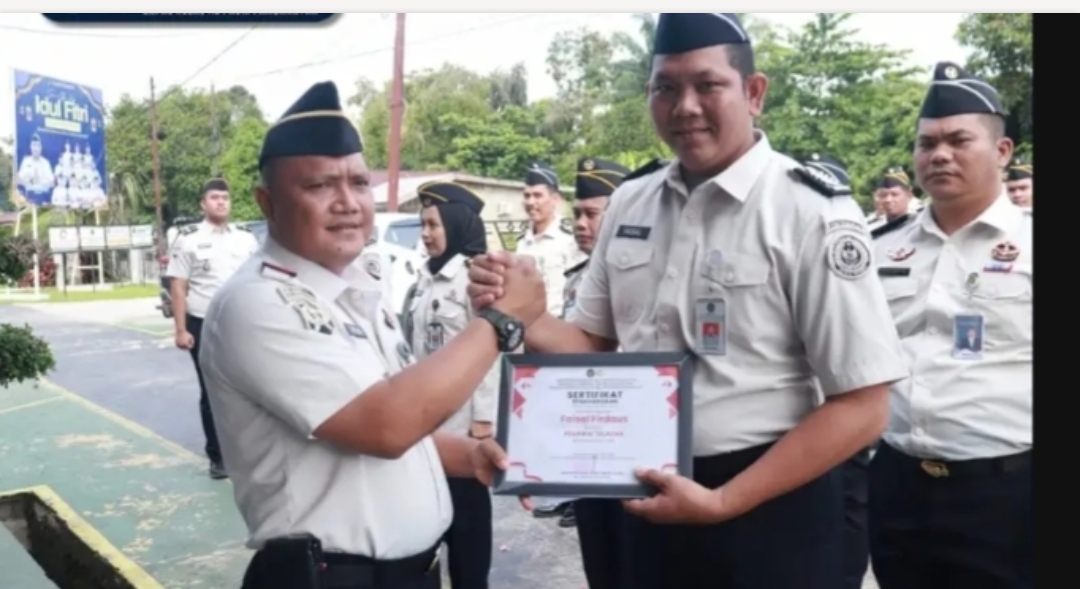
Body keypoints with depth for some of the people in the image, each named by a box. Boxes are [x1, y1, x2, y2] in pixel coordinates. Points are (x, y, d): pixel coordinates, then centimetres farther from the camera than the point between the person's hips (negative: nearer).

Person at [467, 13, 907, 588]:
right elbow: (592, 342, 10)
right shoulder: (629, 203, 2)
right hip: (651, 500, 5)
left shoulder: (812, 212, -14)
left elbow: (861, 408, -14)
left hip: (768, 508, -5)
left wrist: (721, 502, -18)